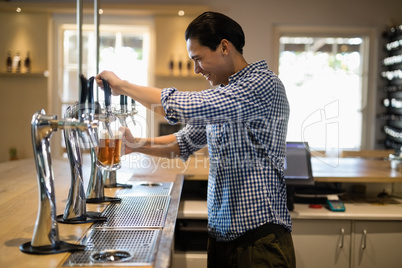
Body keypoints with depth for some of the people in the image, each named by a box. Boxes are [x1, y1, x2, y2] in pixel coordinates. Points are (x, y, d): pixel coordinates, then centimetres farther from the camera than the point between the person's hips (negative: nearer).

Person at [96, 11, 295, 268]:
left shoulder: (264, 84, -15)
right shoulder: (221, 95, 14)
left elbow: (189, 107, -25)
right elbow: (186, 142, 20)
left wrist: (123, 86, -12)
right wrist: (137, 145, 3)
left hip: (259, 236, -8)